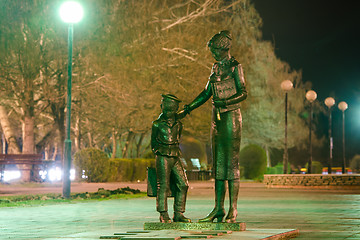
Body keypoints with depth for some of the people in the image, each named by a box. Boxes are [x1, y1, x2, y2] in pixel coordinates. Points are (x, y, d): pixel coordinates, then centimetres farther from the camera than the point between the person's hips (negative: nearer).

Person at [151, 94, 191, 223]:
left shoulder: (178, 124, 11)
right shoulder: (157, 124, -1)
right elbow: (153, 142, 8)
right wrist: (158, 153, 5)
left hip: (175, 158, 5)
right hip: (163, 158, -5)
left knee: (183, 184, -1)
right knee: (163, 186, -8)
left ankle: (178, 214, 6)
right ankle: (163, 215, -3)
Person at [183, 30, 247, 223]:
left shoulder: (235, 66, -5)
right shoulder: (216, 67, 16)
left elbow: (243, 93, -9)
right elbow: (207, 92, 21)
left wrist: (226, 102, -22)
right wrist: (189, 107, 15)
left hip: (231, 117, -7)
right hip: (217, 117, 7)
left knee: (231, 162, -7)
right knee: (218, 163, 6)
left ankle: (233, 209, -6)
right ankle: (218, 209, 10)